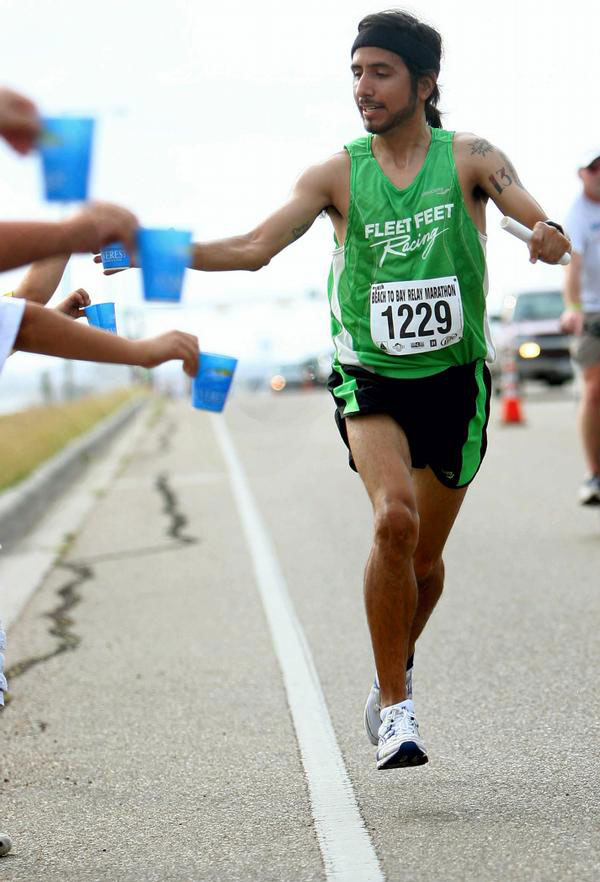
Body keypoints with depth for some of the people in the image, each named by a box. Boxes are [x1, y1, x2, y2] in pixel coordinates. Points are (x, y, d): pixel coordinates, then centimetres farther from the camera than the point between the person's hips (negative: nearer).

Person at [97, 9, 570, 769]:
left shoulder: (468, 158, -2)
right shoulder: (338, 175, -1)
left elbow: (529, 209, -19)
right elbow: (255, 248, -7)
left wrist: (546, 234, -43)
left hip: (454, 379, 1)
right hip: (371, 377, -1)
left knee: (424, 555, 9)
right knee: (394, 519, -25)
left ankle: (395, 671, 40)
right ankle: (395, 705, -13)